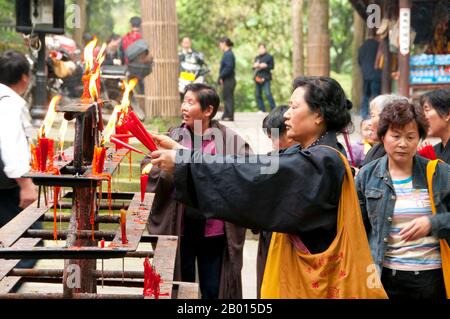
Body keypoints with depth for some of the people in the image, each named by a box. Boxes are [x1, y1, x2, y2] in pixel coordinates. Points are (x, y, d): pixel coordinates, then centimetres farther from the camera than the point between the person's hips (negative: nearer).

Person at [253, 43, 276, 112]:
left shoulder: (269, 57, 3)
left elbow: (272, 66, -3)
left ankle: (273, 109, -13)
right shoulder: (257, 58, 21)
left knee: (268, 94, -16)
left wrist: (265, 66, -17)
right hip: (257, 78, 6)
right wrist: (255, 66, 2)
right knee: (258, 95, 4)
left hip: (265, 78, -6)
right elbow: (254, 67, 24)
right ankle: (262, 109, 11)